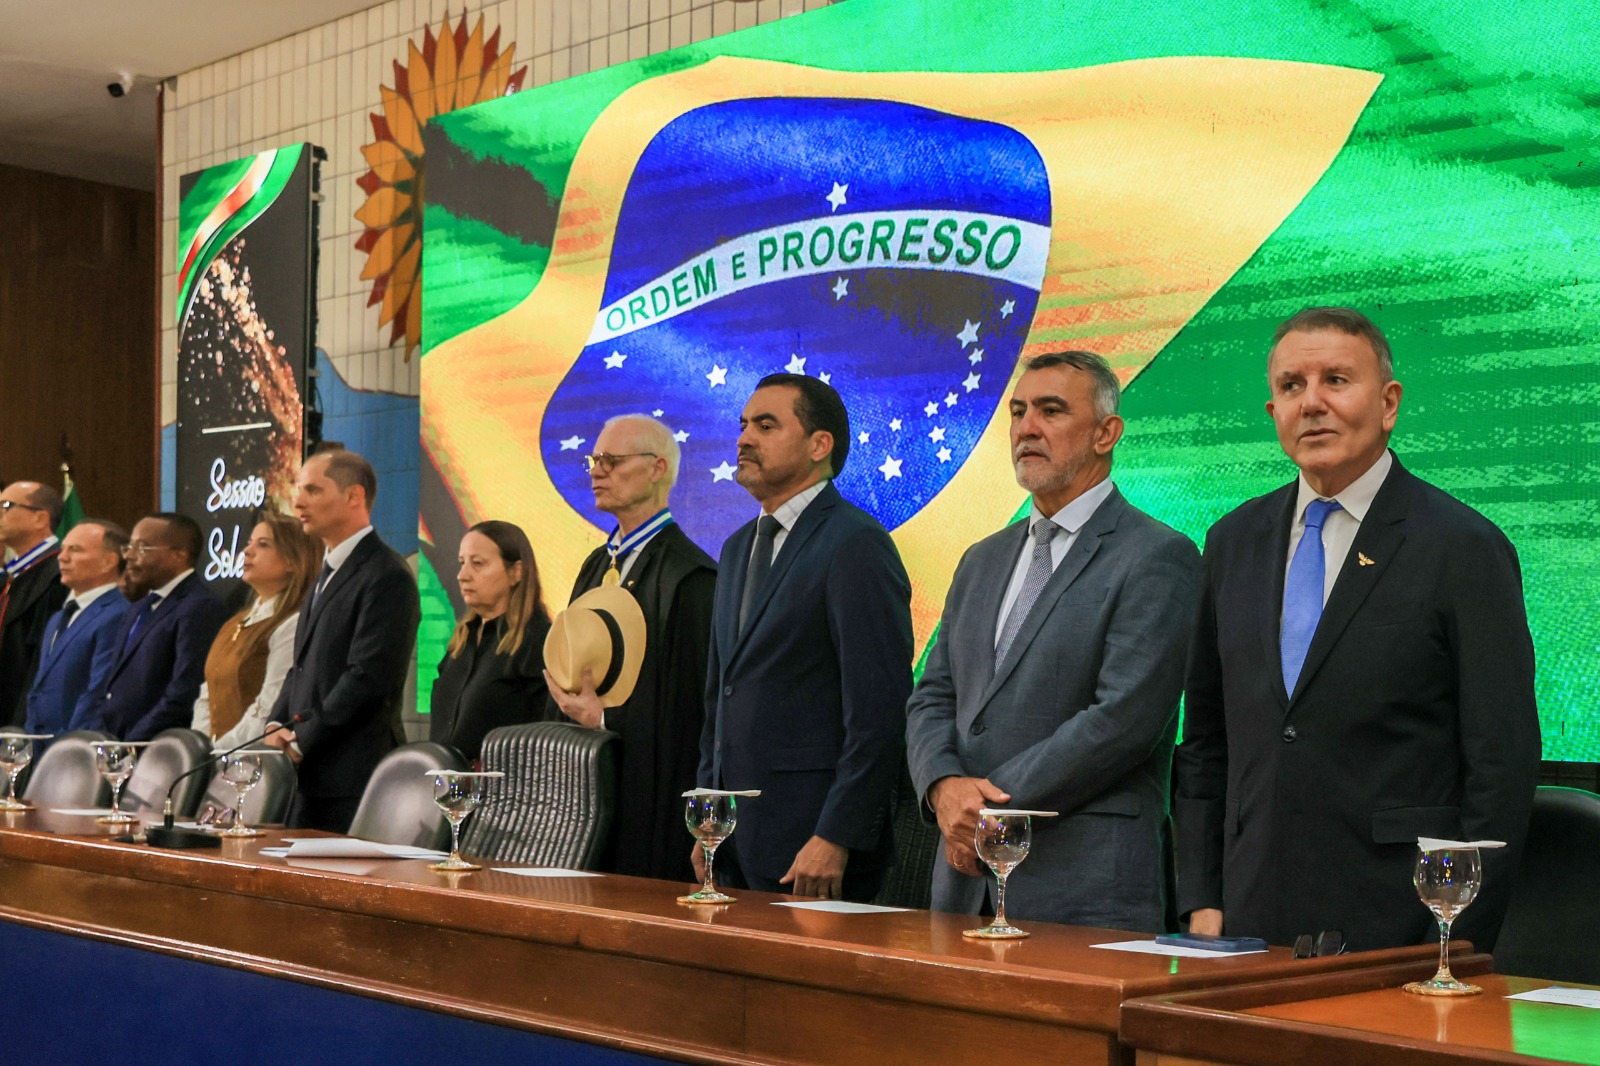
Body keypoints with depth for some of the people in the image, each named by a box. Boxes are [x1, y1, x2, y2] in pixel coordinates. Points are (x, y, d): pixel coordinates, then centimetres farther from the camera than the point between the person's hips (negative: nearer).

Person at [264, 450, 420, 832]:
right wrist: (276, 728, 5)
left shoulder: (387, 577, -12)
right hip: (310, 778, 9)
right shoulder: (329, 573, 20)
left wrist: (301, 742, -14)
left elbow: (368, 678, -19)